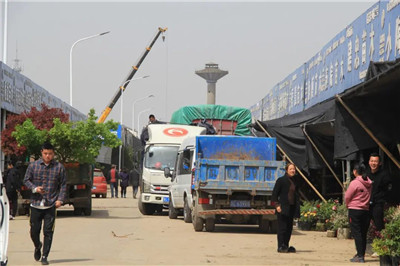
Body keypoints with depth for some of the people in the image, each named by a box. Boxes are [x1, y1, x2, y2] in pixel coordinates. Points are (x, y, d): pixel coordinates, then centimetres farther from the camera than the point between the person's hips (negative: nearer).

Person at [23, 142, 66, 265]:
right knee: (34, 231, 6)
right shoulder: (33, 165, 3)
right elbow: (26, 180, 8)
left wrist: (60, 199, -5)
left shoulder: (59, 167, 3)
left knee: (48, 232, -3)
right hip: (36, 204, 1)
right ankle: (37, 247, 37)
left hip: (51, 205, -1)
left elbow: (63, 185, 6)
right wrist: (34, 188, -11)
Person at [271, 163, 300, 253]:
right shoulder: (281, 180, -4)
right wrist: (277, 205, -14)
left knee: (289, 228, 6)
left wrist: (297, 208, 13)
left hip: (291, 208, 6)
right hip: (283, 208, -6)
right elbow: (274, 194, -5)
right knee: (282, 227, -7)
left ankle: (286, 246, 12)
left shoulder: (294, 182, 15)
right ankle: (281, 247, -5)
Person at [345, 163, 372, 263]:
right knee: (363, 234, 13)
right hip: (366, 210, 6)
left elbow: (347, 197, -6)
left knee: (356, 233, -5)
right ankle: (361, 254, 20)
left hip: (355, 210, -6)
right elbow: (370, 197, 11)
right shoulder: (369, 183, 5)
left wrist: (348, 205, 14)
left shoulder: (354, 183, -13)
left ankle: (360, 256, -12)